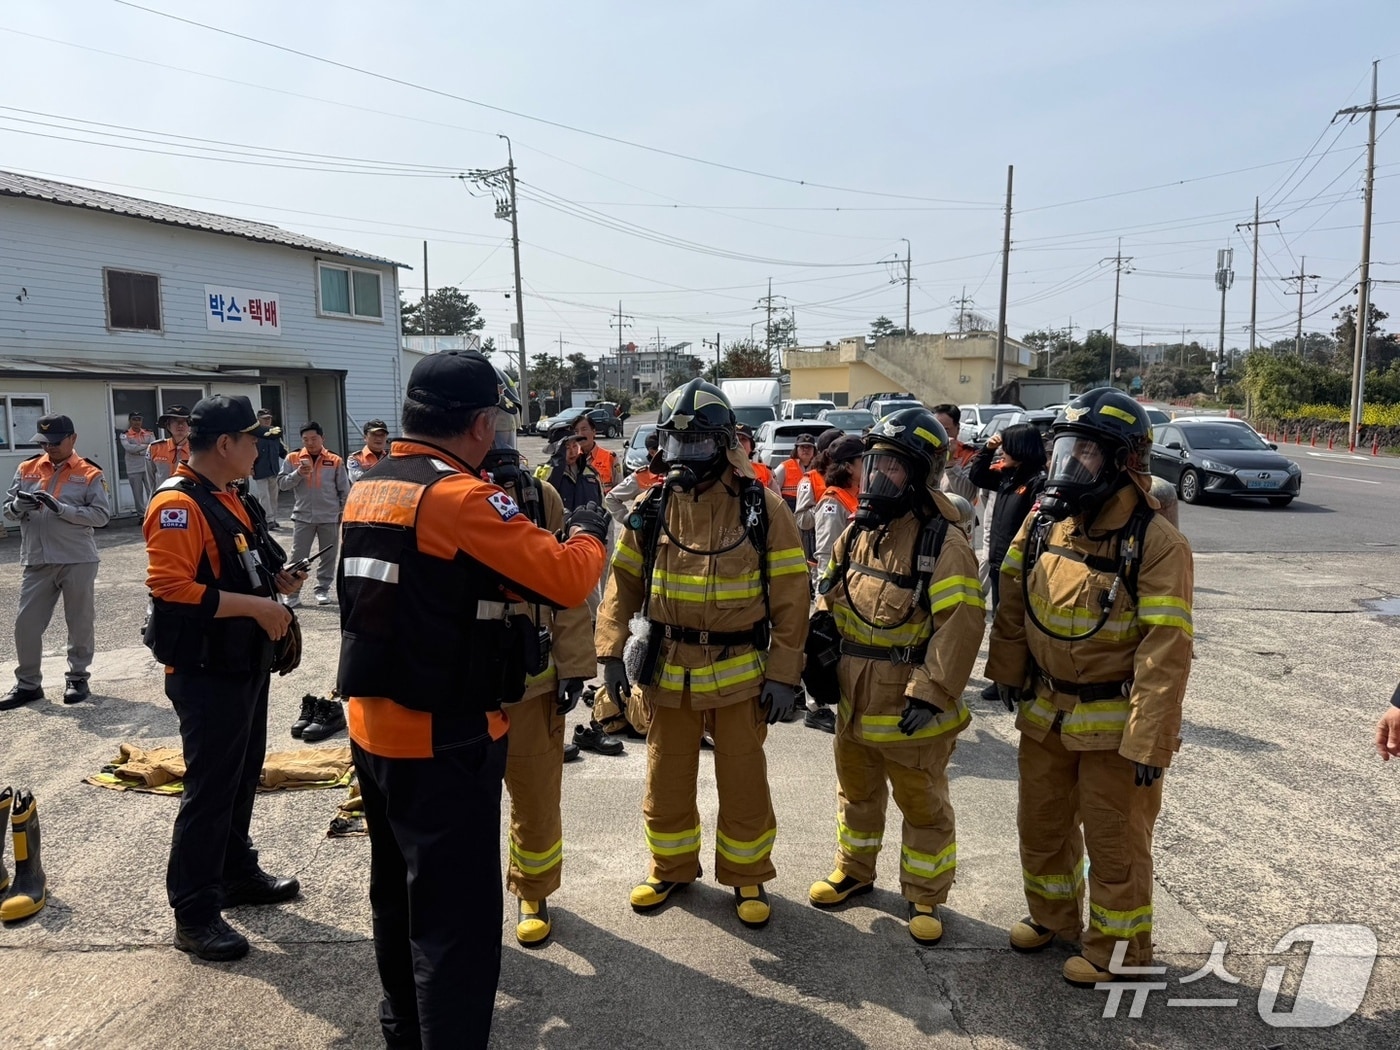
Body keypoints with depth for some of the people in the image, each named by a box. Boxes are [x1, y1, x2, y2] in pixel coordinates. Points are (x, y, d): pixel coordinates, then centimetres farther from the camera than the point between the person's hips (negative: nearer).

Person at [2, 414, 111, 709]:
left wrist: (61, 508, -20)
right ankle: (28, 683, 19)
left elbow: (102, 515, -11)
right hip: (35, 561, 4)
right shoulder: (26, 469, 9)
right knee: (26, 623, 6)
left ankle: (77, 678, 22)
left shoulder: (89, 474, -3)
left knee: (80, 622, 7)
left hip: (77, 560, -4)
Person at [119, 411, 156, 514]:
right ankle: (142, 515, 11)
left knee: (152, 492, 1)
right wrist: (146, 445, -11)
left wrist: (139, 452, -15)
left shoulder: (149, 433, 7)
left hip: (148, 468, 1)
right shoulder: (125, 435, 1)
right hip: (134, 469, -1)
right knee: (137, 494, 4)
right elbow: (128, 448, -16)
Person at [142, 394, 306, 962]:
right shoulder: (178, 504, -19)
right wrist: (257, 606, -26)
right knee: (209, 787, -2)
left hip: (246, 662, 10)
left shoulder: (230, 499, 13)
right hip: (206, 672, -10)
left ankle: (237, 873, 36)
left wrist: (274, 580, 6)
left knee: (243, 773, 20)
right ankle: (194, 913, 10)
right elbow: (172, 587, -28)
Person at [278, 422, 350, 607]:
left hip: (330, 517, 0)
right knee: (298, 556, 2)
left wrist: (344, 512, 3)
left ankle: (323, 589, 20)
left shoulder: (335, 461, 0)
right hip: (303, 516, 0)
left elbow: (344, 490, 4)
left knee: (328, 556, 8)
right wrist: (298, 473, -17)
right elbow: (282, 484, -2)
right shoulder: (293, 458, 1)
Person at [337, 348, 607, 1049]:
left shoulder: (367, 489, 6)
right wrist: (588, 532, -3)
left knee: (398, 890, 25)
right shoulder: (461, 495, -20)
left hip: (372, 726, 9)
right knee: (457, 921, 0)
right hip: (442, 740, -9)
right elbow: (565, 579, -22)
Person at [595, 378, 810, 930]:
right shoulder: (652, 507, 0)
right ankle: (671, 867, 38)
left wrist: (783, 673, -10)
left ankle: (747, 876, 33)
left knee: (742, 782, 11)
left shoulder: (761, 508, -8)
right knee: (666, 779, 16)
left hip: (740, 671, -2)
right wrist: (611, 654, -2)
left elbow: (790, 597, -7)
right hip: (666, 670, 3)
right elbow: (623, 583, 6)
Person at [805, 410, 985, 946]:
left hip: (909, 702, -7)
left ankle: (924, 896, 28)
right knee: (855, 789, 23)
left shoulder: (943, 542, -18)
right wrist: (823, 634, 4)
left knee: (923, 803, 10)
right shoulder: (858, 531, 5)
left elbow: (960, 625, -22)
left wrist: (930, 693, -24)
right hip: (854, 696, 7)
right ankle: (853, 870, 43)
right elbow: (832, 597, 17)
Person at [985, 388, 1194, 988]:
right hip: (1044, 712, 6)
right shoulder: (1043, 522, -1)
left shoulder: (1155, 543, -20)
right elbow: (1013, 603, 10)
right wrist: (1008, 672, 10)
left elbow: (1165, 650, -22)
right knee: (1040, 824, 21)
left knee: (1115, 841, 10)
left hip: (1112, 721, -6)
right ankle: (1052, 916, 43)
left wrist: (1148, 740, -23)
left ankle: (1119, 948, 31)